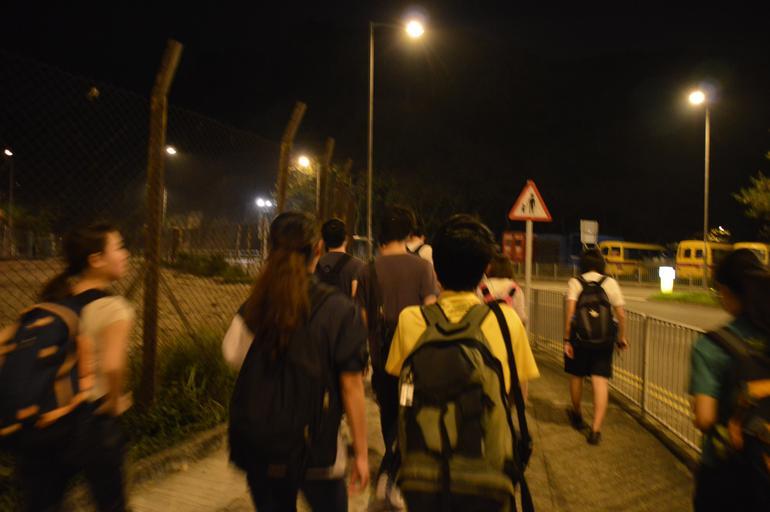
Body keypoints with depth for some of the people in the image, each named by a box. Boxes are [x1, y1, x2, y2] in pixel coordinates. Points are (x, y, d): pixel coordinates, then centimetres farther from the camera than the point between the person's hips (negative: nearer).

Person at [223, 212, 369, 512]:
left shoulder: (254, 307, -6)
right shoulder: (340, 310, -15)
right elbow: (351, 386, -13)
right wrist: (361, 453, -2)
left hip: (256, 446, 4)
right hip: (313, 449, -3)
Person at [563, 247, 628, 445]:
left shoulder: (575, 282, -3)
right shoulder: (610, 283, 3)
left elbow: (570, 312, -13)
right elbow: (621, 313, 0)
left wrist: (566, 339, -11)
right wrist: (622, 337, 13)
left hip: (579, 335, -1)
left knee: (576, 376, 18)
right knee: (600, 381, 1)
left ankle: (577, 416, 38)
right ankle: (596, 429, -6)